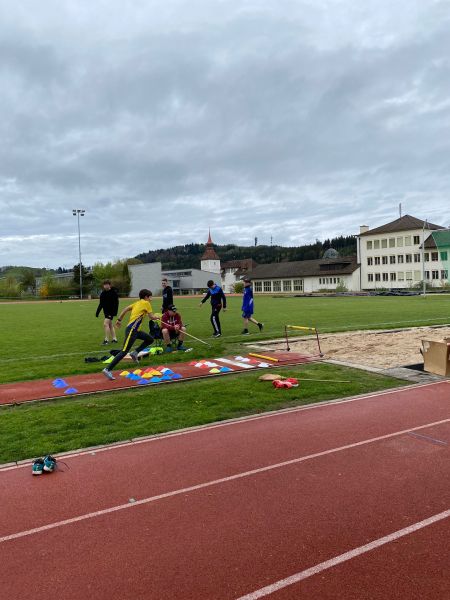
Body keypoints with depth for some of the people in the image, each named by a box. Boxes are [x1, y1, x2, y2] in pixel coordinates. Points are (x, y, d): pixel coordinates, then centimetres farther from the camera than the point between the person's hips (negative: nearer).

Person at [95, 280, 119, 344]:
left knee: (105, 324, -15)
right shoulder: (103, 293, 7)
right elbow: (101, 304, 14)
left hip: (111, 311, -7)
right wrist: (97, 312, 10)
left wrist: (115, 312, -23)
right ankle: (114, 339, 22)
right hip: (106, 311, 7)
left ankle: (106, 340, -9)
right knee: (110, 325, 12)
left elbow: (116, 303, -16)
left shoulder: (114, 292, -12)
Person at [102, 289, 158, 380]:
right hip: (132, 330, -10)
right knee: (124, 351, -13)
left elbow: (125, 309, 16)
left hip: (135, 330, 10)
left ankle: (135, 353, 11)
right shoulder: (146, 303, -3)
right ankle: (108, 369, -15)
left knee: (150, 339, 16)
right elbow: (151, 317, -2)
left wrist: (119, 319, 18)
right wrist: (157, 316, 18)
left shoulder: (137, 303, 19)